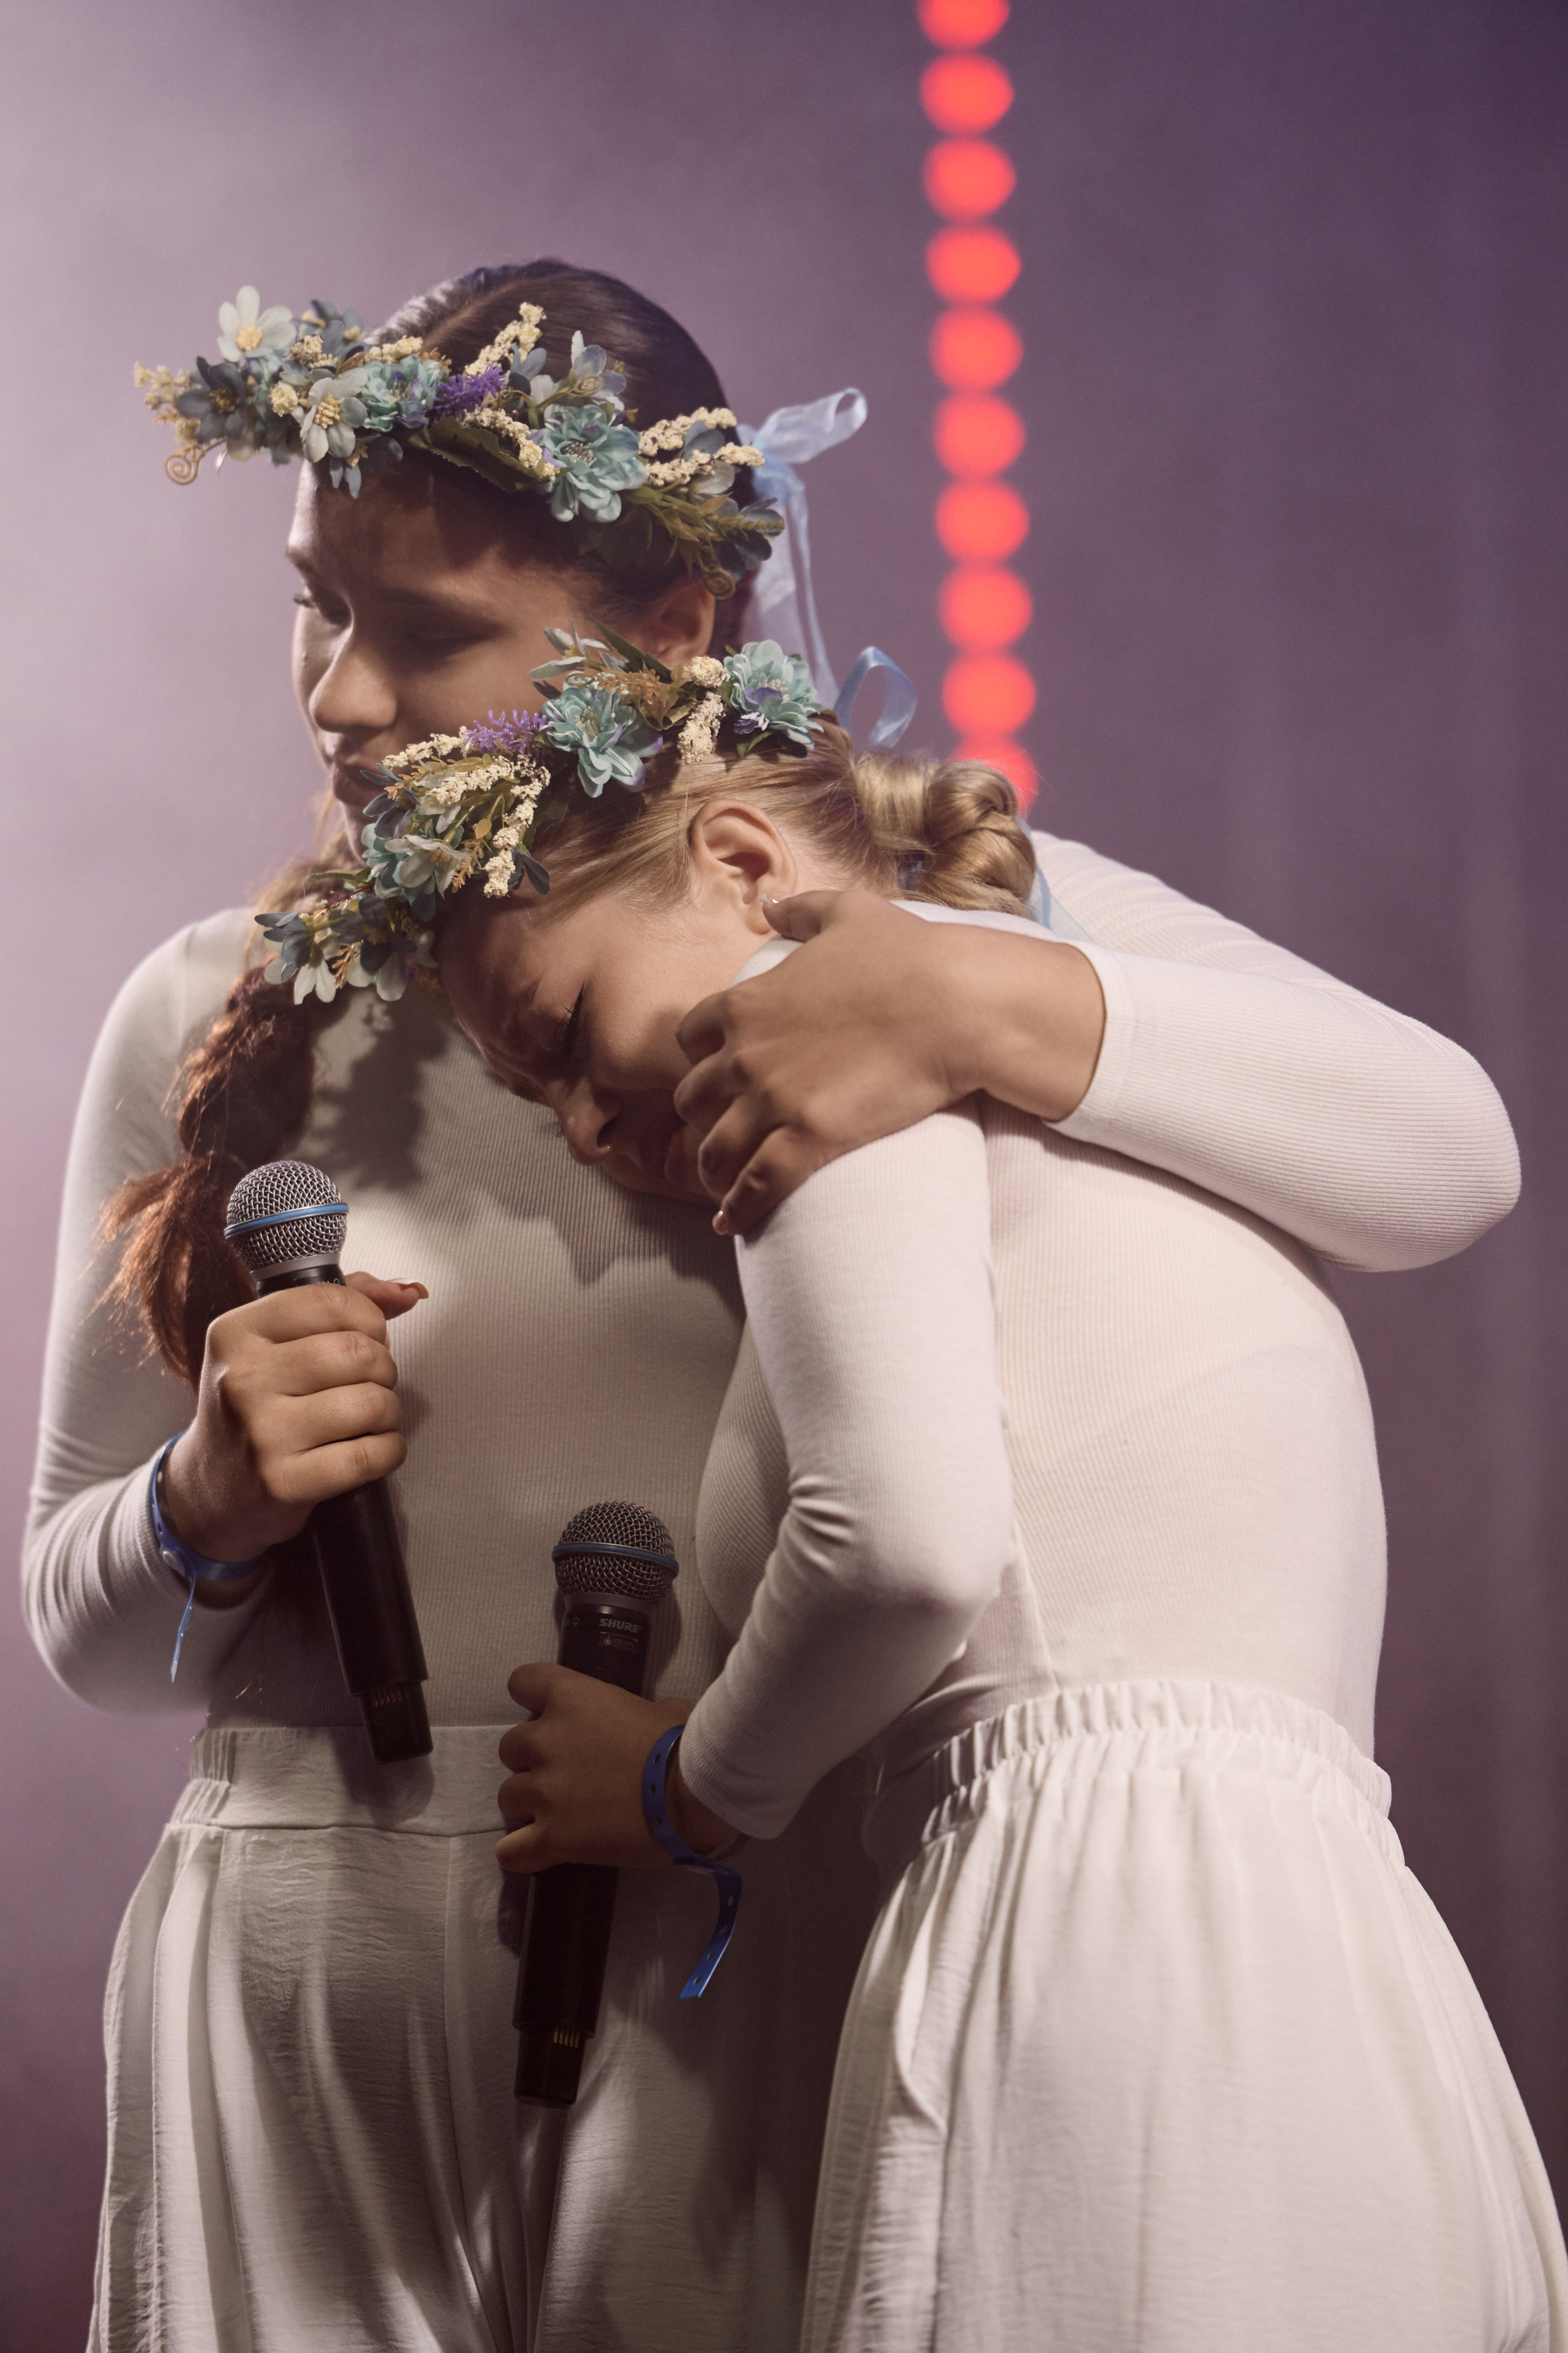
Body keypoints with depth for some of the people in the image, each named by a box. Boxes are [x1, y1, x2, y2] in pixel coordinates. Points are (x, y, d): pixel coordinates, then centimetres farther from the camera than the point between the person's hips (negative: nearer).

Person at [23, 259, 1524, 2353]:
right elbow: (81, 1618, 14)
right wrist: (213, 1505, -9)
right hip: (305, 1982, 2)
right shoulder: (213, 1028, 6)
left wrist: (978, 1011, -23)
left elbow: (1448, 1154, -11)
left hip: (750, 1964, -1)